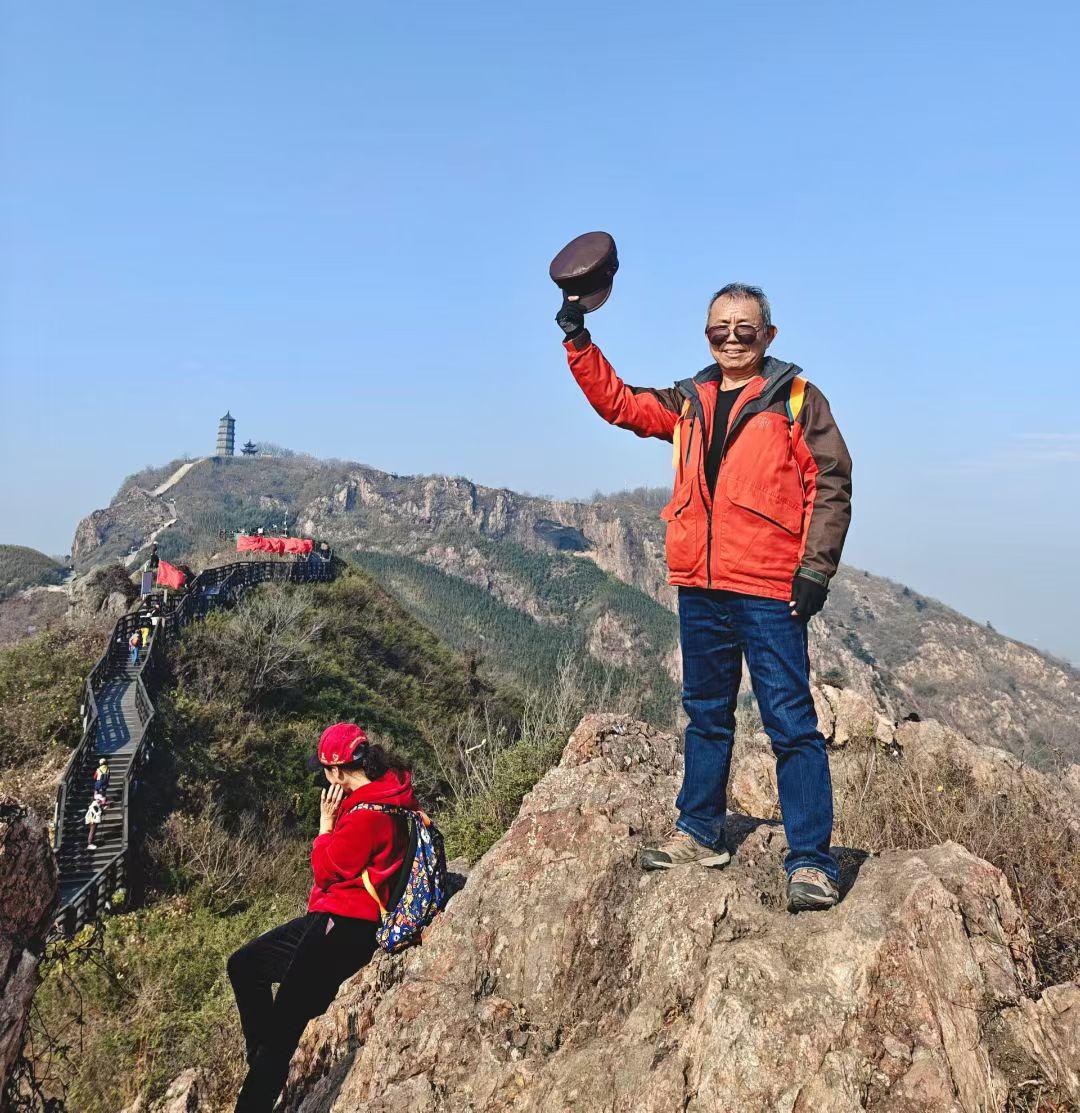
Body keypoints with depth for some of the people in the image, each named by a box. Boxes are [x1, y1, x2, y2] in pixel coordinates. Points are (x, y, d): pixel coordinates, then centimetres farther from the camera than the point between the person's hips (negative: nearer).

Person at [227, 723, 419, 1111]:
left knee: (284, 1024, -11)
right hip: (333, 918, 11)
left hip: (344, 929, -11)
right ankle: (263, 1059, 19)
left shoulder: (366, 814, -24)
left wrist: (326, 823, -6)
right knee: (243, 965, 16)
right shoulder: (385, 787, 6)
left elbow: (326, 872, -13)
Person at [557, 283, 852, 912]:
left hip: (768, 590, -5)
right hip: (700, 588, 6)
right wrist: (578, 339, 6)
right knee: (706, 715, 16)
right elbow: (617, 402, 16)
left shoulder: (796, 399, 0)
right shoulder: (689, 404, 15)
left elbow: (831, 484, -4)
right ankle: (700, 834, 29)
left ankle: (811, 860, 6)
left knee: (791, 724, -3)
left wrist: (815, 569, -11)